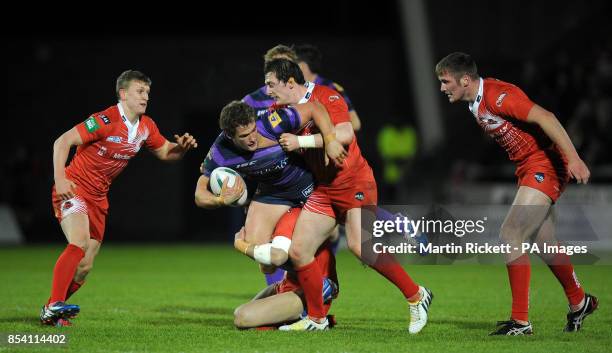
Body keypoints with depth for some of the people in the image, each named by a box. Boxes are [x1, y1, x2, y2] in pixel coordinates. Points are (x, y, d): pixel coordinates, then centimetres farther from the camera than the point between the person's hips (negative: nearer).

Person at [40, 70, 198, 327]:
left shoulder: (146, 127, 3)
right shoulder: (106, 121, -20)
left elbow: (165, 153, 17)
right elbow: (62, 142, -20)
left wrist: (182, 147, -6)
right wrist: (59, 179, -28)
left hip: (98, 197, 8)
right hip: (73, 189, -8)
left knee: (84, 266, 6)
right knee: (80, 243, -29)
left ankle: (51, 312, 20)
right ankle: (53, 307, -32)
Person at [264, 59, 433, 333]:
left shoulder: (326, 98, -13)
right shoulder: (283, 111, 10)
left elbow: (345, 134, -27)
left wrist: (301, 141, -24)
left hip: (354, 183, -8)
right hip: (323, 190, 8)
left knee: (360, 246, -21)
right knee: (298, 250, -2)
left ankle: (416, 296, -4)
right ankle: (316, 318, 12)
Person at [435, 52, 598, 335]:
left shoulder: (497, 95, -21)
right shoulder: (476, 103, 9)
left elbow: (545, 118, -27)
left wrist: (573, 158, -32)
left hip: (545, 165, -10)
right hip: (529, 169, 10)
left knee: (510, 237, -16)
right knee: (545, 244, 18)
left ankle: (520, 321, -12)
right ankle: (579, 303, 38)